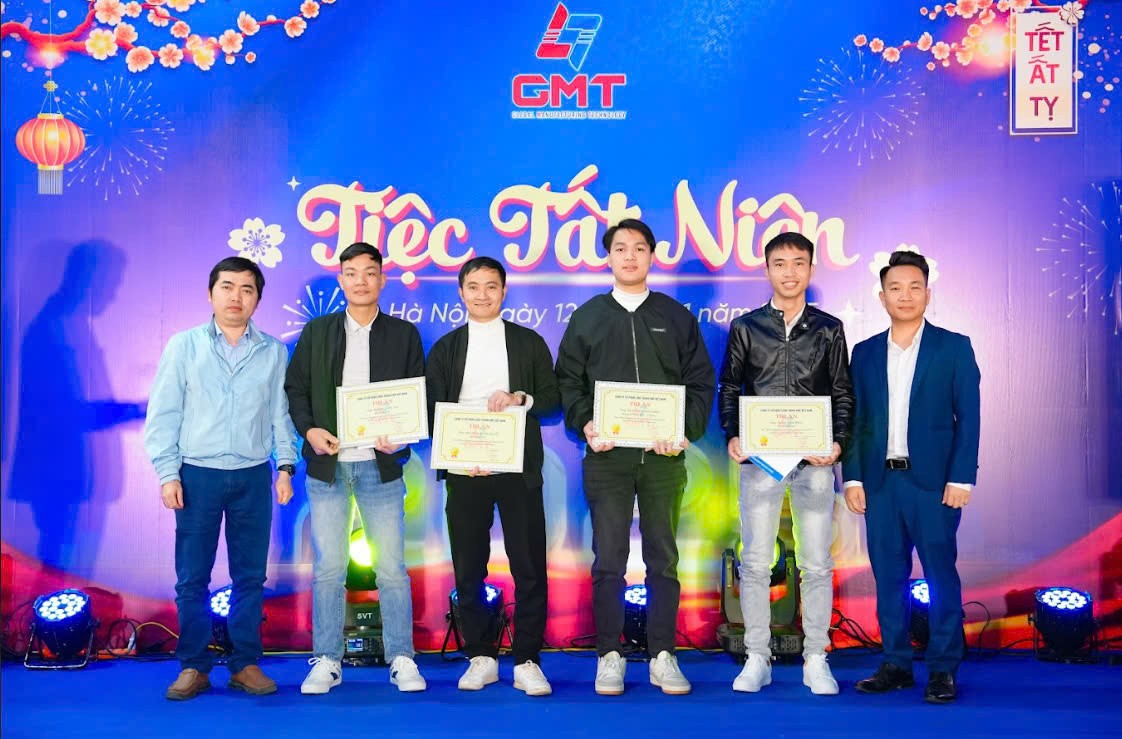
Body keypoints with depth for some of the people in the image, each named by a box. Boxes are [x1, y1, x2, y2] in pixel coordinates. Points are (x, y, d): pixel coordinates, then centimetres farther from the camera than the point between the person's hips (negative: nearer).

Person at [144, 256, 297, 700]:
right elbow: (163, 414, 2)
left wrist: (286, 465, 1)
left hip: (253, 477, 1)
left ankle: (245, 664, 15)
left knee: (250, 576, 5)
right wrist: (167, 473, -4)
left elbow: (282, 413, 9)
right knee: (191, 577, 3)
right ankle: (193, 667, 13)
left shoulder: (273, 352, 6)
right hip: (198, 475, -1)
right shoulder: (184, 346, 3)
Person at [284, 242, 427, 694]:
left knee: (392, 567, 1)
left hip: (381, 466, -1)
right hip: (327, 465, 1)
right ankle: (327, 661, 13)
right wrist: (309, 429, -8)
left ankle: (402, 660, 10)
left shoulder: (404, 334, 7)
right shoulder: (317, 332, 10)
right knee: (328, 567, 4)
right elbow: (295, 388, 9)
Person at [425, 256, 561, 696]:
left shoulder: (529, 342, 9)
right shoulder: (445, 348, 12)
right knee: (468, 568, 4)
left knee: (528, 565, -3)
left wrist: (520, 398, -13)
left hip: (519, 469, -1)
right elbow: (432, 411, 8)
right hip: (464, 471, 1)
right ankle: (481, 657, 15)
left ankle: (526, 661, 5)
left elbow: (553, 398, 6)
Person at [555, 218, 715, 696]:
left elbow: (701, 382, 7)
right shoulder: (586, 318, 11)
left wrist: (687, 431, -7)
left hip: (663, 455, 0)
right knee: (608, 560, 2)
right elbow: (568, 382, 8)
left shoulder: (676, 316, 10)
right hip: (606, 456, 0)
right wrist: (585, 425, -9)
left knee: (663, 558, 5)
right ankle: (609, 656, 11)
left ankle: (663, 656, 14)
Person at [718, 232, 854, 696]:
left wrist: (837, 442, -7)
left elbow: (843, 393, 8)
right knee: (755, 562, 2)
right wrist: (732, 437, -6)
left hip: (814, 459, 0)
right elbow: (729, 389, 9)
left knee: (816, 564, 4)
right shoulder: (746, 327, 7)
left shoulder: (829, 329, 8)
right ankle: (757, 659, 11)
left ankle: (816, 660, 14)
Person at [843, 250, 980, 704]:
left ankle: (944, 669, 9)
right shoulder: (865, 353, 11)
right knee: (888, 577, 7)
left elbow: (968, 418, -1)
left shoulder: (954, 347, 3)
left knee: (941, 575, 0)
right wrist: (852, 478, 1)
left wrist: (961, 478, -9)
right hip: (879, 482, 3)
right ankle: (896, 664, 16)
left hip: (933, 480, -3)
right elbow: (854, 421, 10)